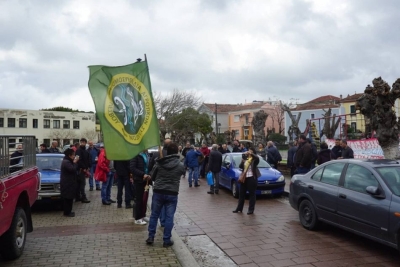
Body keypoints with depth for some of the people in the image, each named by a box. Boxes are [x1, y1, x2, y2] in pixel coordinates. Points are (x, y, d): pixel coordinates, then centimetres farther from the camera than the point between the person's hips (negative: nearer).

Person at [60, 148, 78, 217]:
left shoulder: (68, 161, 15)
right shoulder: (66, 162, -19)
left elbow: (73, 169, 17)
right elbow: (72, 169, -28)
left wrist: (74, 162, 5)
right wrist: (75, 162, -16)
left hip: (68, 183, 11)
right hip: (67, 184, -11)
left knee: (69, 198, 15)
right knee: (68, 198, -5)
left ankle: (68, 211, 22)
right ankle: (67, 212, 1)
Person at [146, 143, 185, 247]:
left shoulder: (159, 163, -2)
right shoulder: (181, 165, -4)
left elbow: (152, 176, 6)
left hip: (158, 192, 1)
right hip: (172, 193, -1)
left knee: (154, 215, 14)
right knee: (169, 217, 6)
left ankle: (150, 237, 18)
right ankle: (166, 240, 10)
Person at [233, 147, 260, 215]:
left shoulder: (254, 160, -4)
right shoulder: (245, 159, 11)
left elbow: (257, 158, -27)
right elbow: (240, 166, 9)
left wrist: (251, 154, -28)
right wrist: (242, 161, -8)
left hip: (251, 178, -5)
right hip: (244, 178, 6)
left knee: (252, 194, 2)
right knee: (241, 193, 11)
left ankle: (251, 210, 9)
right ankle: (239, 208, 21)